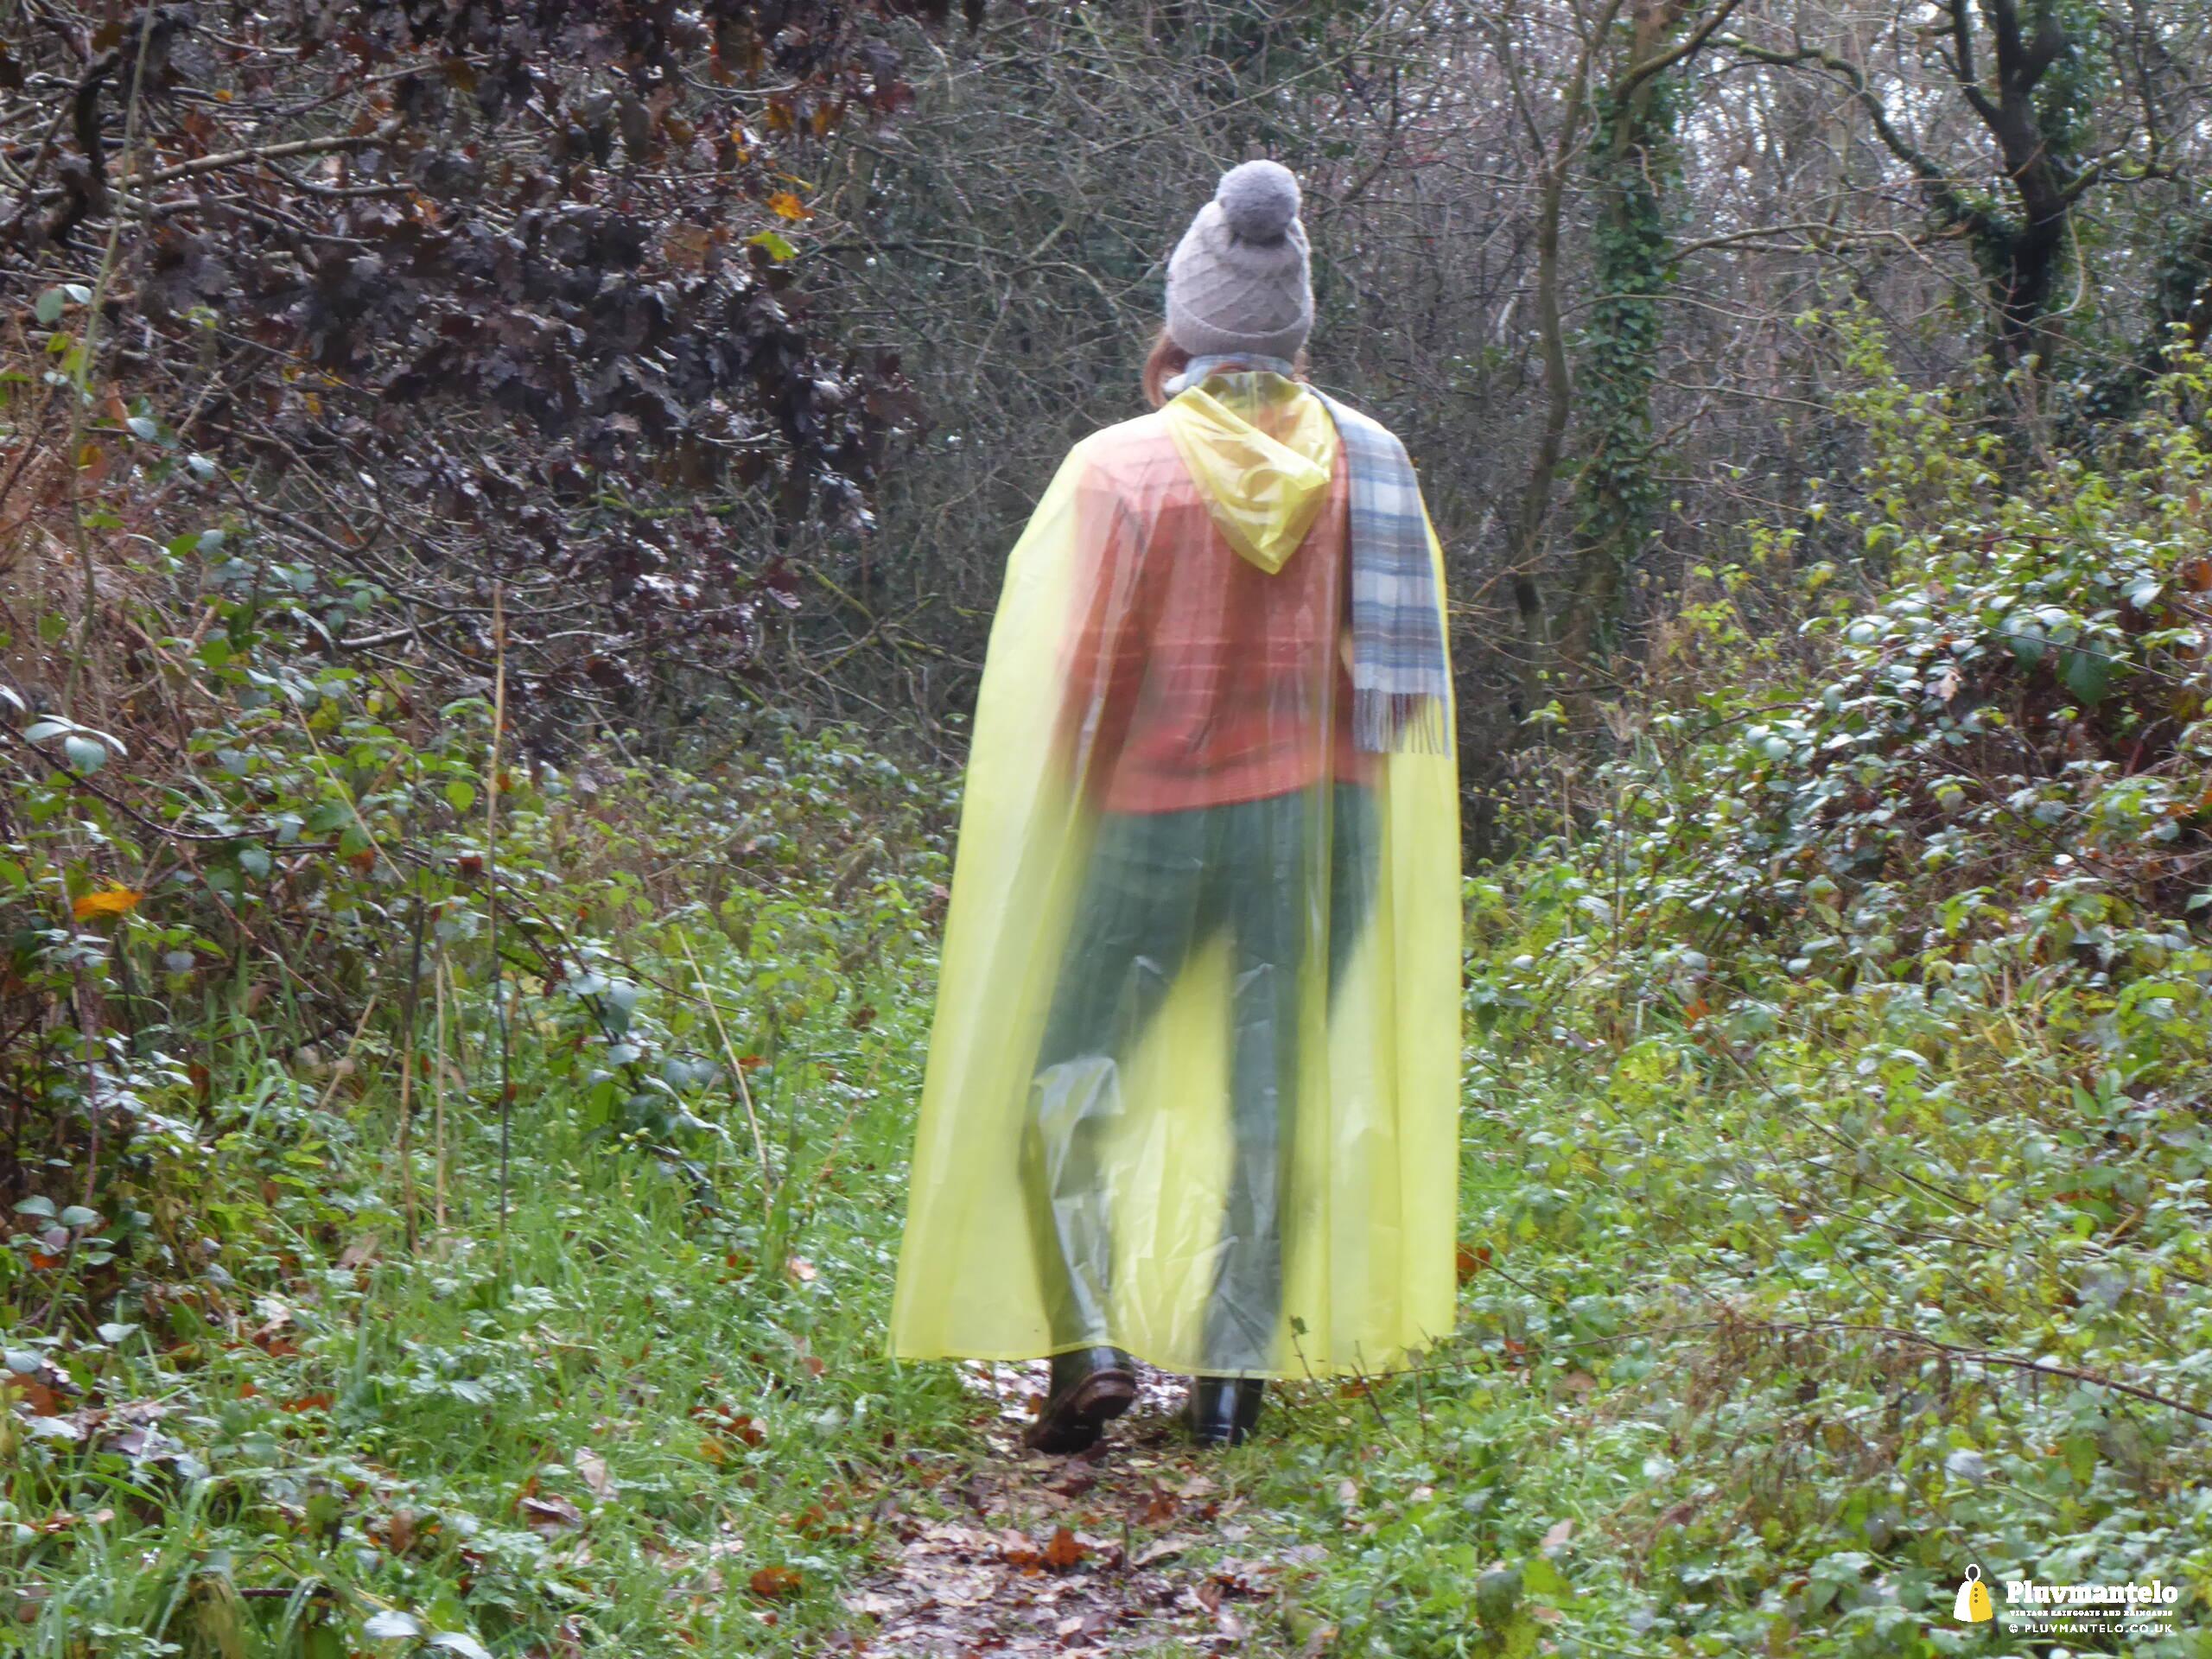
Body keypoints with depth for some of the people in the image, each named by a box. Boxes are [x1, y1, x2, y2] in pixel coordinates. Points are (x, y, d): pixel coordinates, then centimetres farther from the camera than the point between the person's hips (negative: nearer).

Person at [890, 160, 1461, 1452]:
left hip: (1157, 811, -3)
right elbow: (1408, 666, 4)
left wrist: (1069, 807, 10)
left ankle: (1092, 1339, -6)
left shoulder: (1120, 466, -9)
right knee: (1279, 1092, 9)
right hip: (1323, 813, 3)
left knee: (1064, 1069, 8)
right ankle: (1237, 1368, 9)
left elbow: (1075, 669, -6)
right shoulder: (1368, 459, 1)